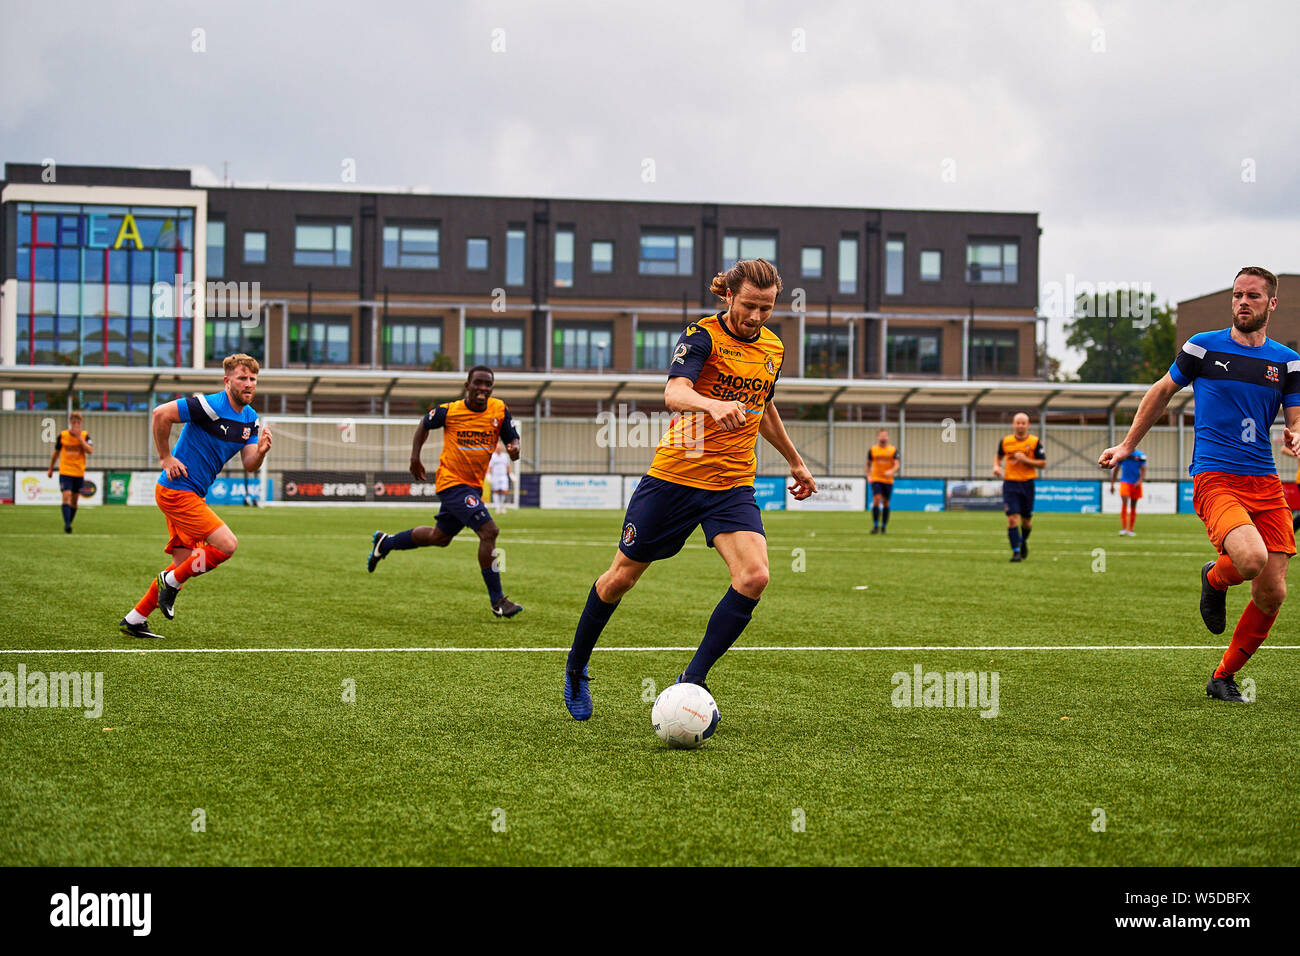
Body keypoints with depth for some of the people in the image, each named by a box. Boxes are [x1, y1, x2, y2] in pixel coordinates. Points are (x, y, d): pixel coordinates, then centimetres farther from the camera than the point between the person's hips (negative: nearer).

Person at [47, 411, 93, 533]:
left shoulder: (85, 435, 0)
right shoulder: (62, 435, 0)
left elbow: (90, 451, -15)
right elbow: (56, 453, 12)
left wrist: (80, 437, -19)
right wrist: (50, 469, 18)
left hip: (79, 473, 2)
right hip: (65, 472, -2)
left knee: (74, 501, 9)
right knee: (66, 497, -17)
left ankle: (68, 525, 23)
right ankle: (67, 525, -24)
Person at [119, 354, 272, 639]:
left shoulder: (250, 420, 8)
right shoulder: (211, 406, -19)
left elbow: (249, 465, 5)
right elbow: (161, 414, -22)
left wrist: (261, 451, -17)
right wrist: (166, 458, -16)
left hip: (192, 495, 9)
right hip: (176, 490, -9)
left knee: (184, 563, 11)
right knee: (227, 545, -15)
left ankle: (134, 620, 20)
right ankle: (171, 582, 4)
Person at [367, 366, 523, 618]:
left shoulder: (500, 410, -4)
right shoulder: (449, 411, -11)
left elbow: (512, 439, 1)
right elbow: (425, 424, 8)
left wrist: (514, 449, -22)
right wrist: (415, 456, 4)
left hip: (473, 486, 6)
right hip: (451, 481, -6)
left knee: (439, 537, 23)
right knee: (489, 531, -20)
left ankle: (385, 542, 46)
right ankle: (497, 601, -12)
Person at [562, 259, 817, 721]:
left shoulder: (773, 348, 7)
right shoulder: (702, 336, -12)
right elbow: (674, 393, -31)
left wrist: (794, 461, 34)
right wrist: (713, 404, -51)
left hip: (734, 484, 4)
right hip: (674, 475, -4)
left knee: (754, 576, -20)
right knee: (622, 576, 7)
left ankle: (692, 679, -9)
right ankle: (576, 667, 31)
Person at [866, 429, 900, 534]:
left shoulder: (893, 450, 1)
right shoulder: (872, 450, 4)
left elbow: (897, 465, -7)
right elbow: (868, 464, 15)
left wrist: (891, 471, -27)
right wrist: (868, 476, 2)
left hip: (888, 480, 1)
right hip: (876, 479, -1)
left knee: (886, 503, 7)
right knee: (876, 500, -17)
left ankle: (883, 527, 18)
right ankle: (875, 526, -14)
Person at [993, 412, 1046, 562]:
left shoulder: (1035, 442, -3)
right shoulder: (1005, 441, 3)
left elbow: (1042, 463, -3)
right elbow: (998, 456, 21)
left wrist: (1025, 460, -17)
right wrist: (996, 466, 0)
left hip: (1027, 483, 0)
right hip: (1010, 483, 0)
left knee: (1026, 520, 8)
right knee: (1012, 518, -12)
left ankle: (1023, 542, 39)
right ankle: (1016, 551, -8)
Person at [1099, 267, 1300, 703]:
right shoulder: (1203, 346, 3)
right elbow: (1163, 391, 17)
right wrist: (1127, 446, 21)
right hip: (1214, 477, -4)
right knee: (1251, 559, -31)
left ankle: (1223, 678, 18)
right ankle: (1214, 578, 8)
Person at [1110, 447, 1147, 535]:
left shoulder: (1140, 455, -1)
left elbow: (1143, 470, -4)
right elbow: (1115, 470, 11)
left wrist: (1139, 481, -22)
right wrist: (1112, 484, 10)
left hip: (1136, 484, 1)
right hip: (1125, 482, -1)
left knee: (1133, 507, 7)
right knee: (1124, 503, -17)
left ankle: (1130, 529, 15)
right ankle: (1123, 528, -20)